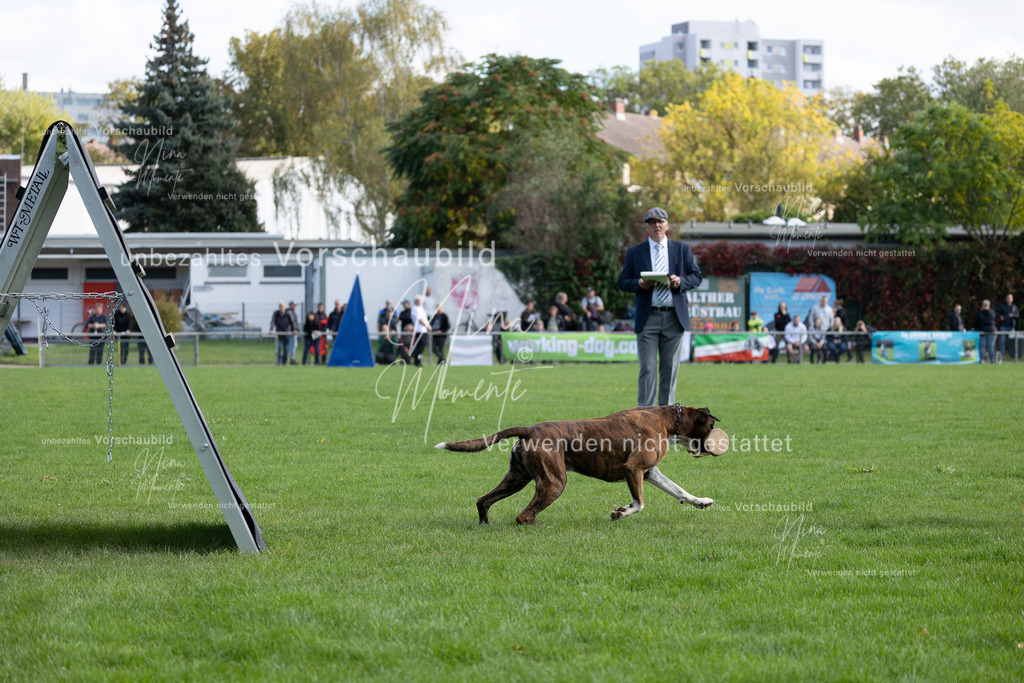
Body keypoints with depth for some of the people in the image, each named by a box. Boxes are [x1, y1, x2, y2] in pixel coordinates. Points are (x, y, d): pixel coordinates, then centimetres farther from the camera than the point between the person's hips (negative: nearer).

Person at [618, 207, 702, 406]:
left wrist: (681, 282, -11)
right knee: (647, 368, -6)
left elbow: (697, 276, 10)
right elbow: (623, 282, 7)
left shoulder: (683, 249, 11)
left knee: (670, 368, 4)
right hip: (648, 318, -1)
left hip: (674, 317, 1)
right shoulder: (635, 252, 8)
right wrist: (639, 284, -14)